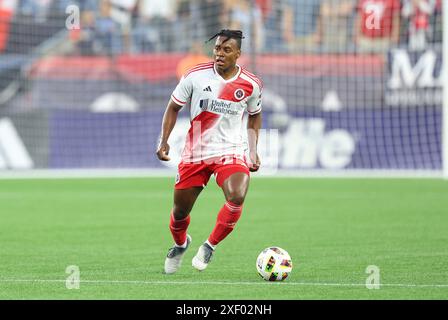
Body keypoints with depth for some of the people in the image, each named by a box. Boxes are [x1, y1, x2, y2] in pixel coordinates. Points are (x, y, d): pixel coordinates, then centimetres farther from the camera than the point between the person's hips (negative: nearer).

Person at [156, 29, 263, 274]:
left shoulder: (251, 84, -4)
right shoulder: (196, 76, -8)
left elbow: (254, 116, 16)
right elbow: (173, 107, 5)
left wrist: (253, 151, 10)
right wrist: (164, 140, -6)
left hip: (231, 151, -1)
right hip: (195, 152, 1)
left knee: (237, 197, -29)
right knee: (180, 210, 7)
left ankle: (210, 246, -5)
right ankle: (180, 244, 43)